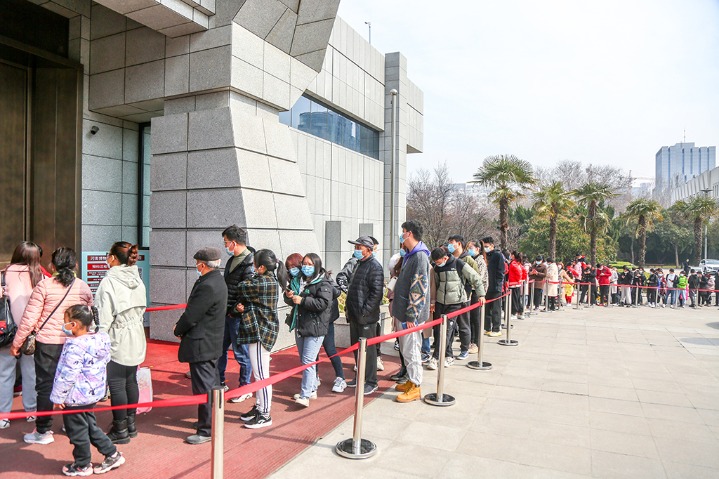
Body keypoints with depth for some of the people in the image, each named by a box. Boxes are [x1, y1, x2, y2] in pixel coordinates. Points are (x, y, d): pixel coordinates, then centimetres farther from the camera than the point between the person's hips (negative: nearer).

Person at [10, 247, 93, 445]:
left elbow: (30, 318, -8)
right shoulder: (84, 287, 1)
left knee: (45, 386, 8)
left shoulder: (44, 286, -9)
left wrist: (16, 343, 3)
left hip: (47, 343, -3)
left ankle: (43, 431, 16)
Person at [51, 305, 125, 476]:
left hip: (76, 397, -9)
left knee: (77, 431, 10)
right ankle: (112, 455, 25)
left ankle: (82, 465, 26)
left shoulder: (74, 346, -25)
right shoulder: (100, 339, -1)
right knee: (90, 426, 21)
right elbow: (105, 362, 11)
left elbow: (67, 375, -23)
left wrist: (58, 397, -13)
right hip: (94, 393, 9)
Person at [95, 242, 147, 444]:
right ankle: (131, 423, 27)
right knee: (131, 381, 16)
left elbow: (104, 317, -16)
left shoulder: (109, 281, -15)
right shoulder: (137, 280, 5)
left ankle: (120, 430, 11)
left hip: (117, 340, -7)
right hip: (136, 338, 7)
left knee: (117, 384, 2)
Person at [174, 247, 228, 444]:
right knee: (212, 384, 20)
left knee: (203, 388, -1)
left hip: (201, 345, -11)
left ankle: (206, 430, 10)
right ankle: (213, 420, 34)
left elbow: (191, 315, -20)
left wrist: (178, 330, -2)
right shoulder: (217, 281, 9)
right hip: (212, 342, 11)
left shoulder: (207, 286, -24)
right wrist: (181, 326, 5)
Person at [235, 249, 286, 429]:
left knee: (261, 374, -2)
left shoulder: (263, 283, -20)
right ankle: (259, 407, 30)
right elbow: (247, 300, 13)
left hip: (260, 332, -10)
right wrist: (240, 307, -7)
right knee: (259, 373, 18)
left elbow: (242, 288, -11)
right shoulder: (270, 281, 11)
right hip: (258, 331, 10)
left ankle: (265, 415, 9)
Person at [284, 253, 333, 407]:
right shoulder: (298, 280, 11)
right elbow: (290, 300, 21)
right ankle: (312, 389, 30)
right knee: (304, 360, 16)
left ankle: (305, 396, -8)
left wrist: (302, 300, -22)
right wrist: (288, 296, -3)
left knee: (308, 361, -11)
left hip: (315, 328, -8)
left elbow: (324, 303, -24)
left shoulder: (323, 284, -12)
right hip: (300, 326, 8)